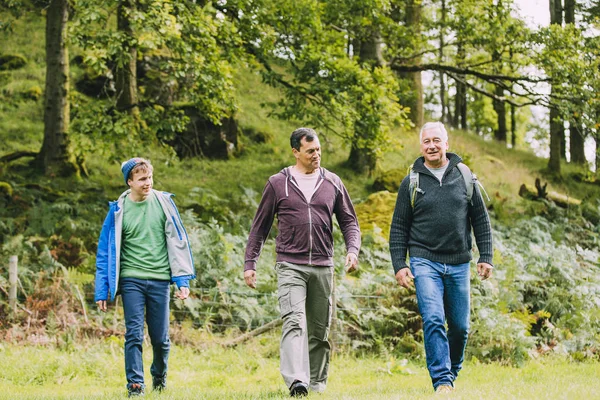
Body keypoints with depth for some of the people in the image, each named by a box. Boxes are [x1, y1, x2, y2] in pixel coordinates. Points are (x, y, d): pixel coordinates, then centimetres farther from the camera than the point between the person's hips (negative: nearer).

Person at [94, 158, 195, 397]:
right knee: (134, 334, -8)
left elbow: (178, 242, 5)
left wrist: (183, 280, 0)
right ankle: (135, 384, -4)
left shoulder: (163, 203, 1)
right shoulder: (119, 210, 0)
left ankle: (160, 376, 31)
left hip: (159, 280, 1)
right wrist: (102, 291, 1)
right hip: (131, 280, -1)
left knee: (160, 337, 7)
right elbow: (106, 251, 4)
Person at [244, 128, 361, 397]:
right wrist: (250, 263, 4)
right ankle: (297, 382, -31)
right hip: (290, 266, -3)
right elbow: (260, 226, 9)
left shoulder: (332, 183, 10)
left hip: (323, 267, 3)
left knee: (319, 330, 8)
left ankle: (317, 385, 18)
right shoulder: (278, 184, 4)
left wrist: (352, 250, -5)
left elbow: (349, 221, 14)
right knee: (294, 322, -19)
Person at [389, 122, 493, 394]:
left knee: (460, 326, 7)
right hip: (425, 262, -2)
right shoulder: (412, 182, 4)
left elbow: (481, 221, 10)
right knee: (433, 320, -17)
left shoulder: (465, 177, 7)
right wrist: (399, 265, -1)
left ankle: (452, 371, 28)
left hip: (459, 264, 2)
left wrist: (486, 257, 3)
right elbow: (399, 228, 6)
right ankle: (442, 380, -16)